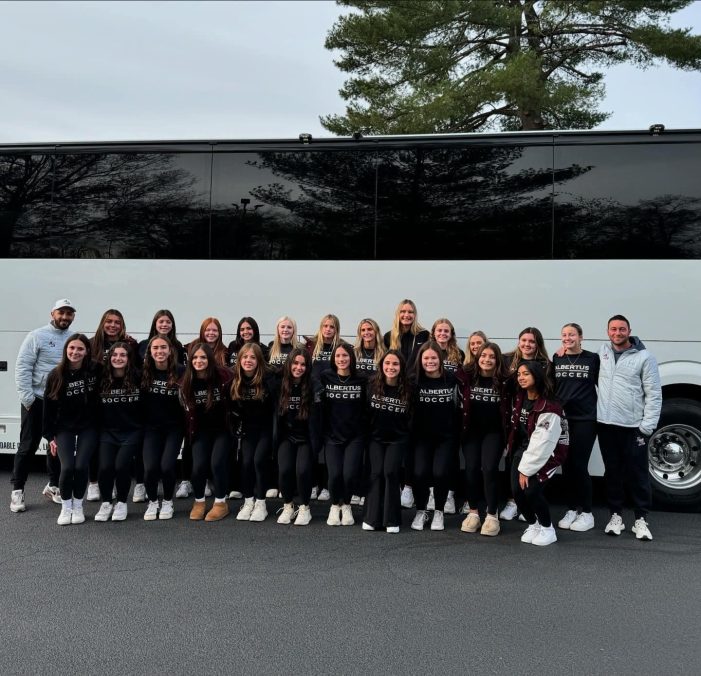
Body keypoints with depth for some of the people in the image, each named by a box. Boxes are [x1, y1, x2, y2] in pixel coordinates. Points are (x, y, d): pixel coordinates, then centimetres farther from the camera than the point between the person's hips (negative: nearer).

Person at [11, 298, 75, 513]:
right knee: (28, 446, 1)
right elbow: (22, 367, -9)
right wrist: (27, 397, -13)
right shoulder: (37, 336, -6)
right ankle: (17, 491, 12)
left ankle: (53, 486, 27)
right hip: (36, 400, -4)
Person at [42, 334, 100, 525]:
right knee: (67, 467, -13)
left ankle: (78, 507, 11)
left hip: (88, 427, 0)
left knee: (81, 466, -11)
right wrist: (50, 436, -1)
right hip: (64, 428, 1)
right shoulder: (56, 375, -5)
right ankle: (65, 508, 9)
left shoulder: (95, 370, -8)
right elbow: (48, 407, 0)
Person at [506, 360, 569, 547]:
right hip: (522, 450, 6)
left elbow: (542, 443, -23)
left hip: (547, 453, -6)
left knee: (531, 489, -20)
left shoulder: (549, 407, -22)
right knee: (516, 489, -9)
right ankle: (532, 524, 17)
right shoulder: (520, 399, 2)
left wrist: (527, 469, -21)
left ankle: (547, 529, 6)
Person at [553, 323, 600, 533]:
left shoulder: (592, 359, -1)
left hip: (585, 419, -3)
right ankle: (571, 510, 20)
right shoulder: (556, 359, 7)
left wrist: (600, 411, -4)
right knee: (566, 465, 8)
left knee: (580, 465, -3)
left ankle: (587, 513, 10)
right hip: (561, 419, 3)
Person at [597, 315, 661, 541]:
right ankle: (616, 515, 22)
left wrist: (648, 425, -9)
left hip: (633, 426, -3)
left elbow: (654, 394, -4)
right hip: (606, 424, 3)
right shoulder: (602, 352, 6)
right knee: (612, 472, 11)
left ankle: (641, 519, 15)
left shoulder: (644, 357, -4)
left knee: (638, 474, 4)